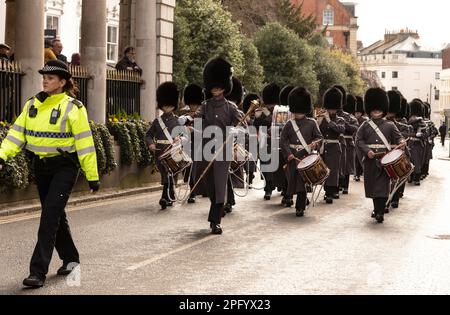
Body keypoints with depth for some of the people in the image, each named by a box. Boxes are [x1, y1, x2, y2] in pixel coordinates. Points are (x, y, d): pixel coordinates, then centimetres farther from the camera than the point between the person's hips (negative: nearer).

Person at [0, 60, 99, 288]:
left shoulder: (72, 107, -10)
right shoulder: (32, 105, 7)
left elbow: (84, 143, -10)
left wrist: (92, 176, -10)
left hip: (64, 166, -6)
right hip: (41, 166, 6)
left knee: (50, 216, -13)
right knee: (55, 215, 15)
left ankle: (38, 271, -12)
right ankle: (70, 258, 34)